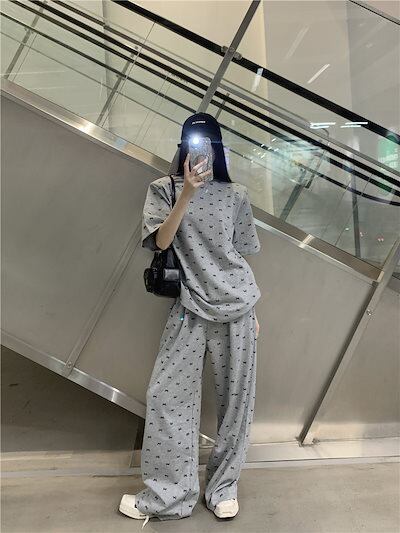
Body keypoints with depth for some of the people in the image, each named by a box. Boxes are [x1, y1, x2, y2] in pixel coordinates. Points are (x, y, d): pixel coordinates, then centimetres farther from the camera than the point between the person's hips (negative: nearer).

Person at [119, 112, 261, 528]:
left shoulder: (236, 195, 8)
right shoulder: (164, 189, 5)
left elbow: (243, 256, 12)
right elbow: (161, 240, -10)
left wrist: (252, 311, 12)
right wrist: (189, 191, -20)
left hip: (236, 305, 1)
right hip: (190, 307, -1)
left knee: (235, 395, 4)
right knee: (166, 394, -4)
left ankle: (223, 487, 21)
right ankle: (168, 495, 11)